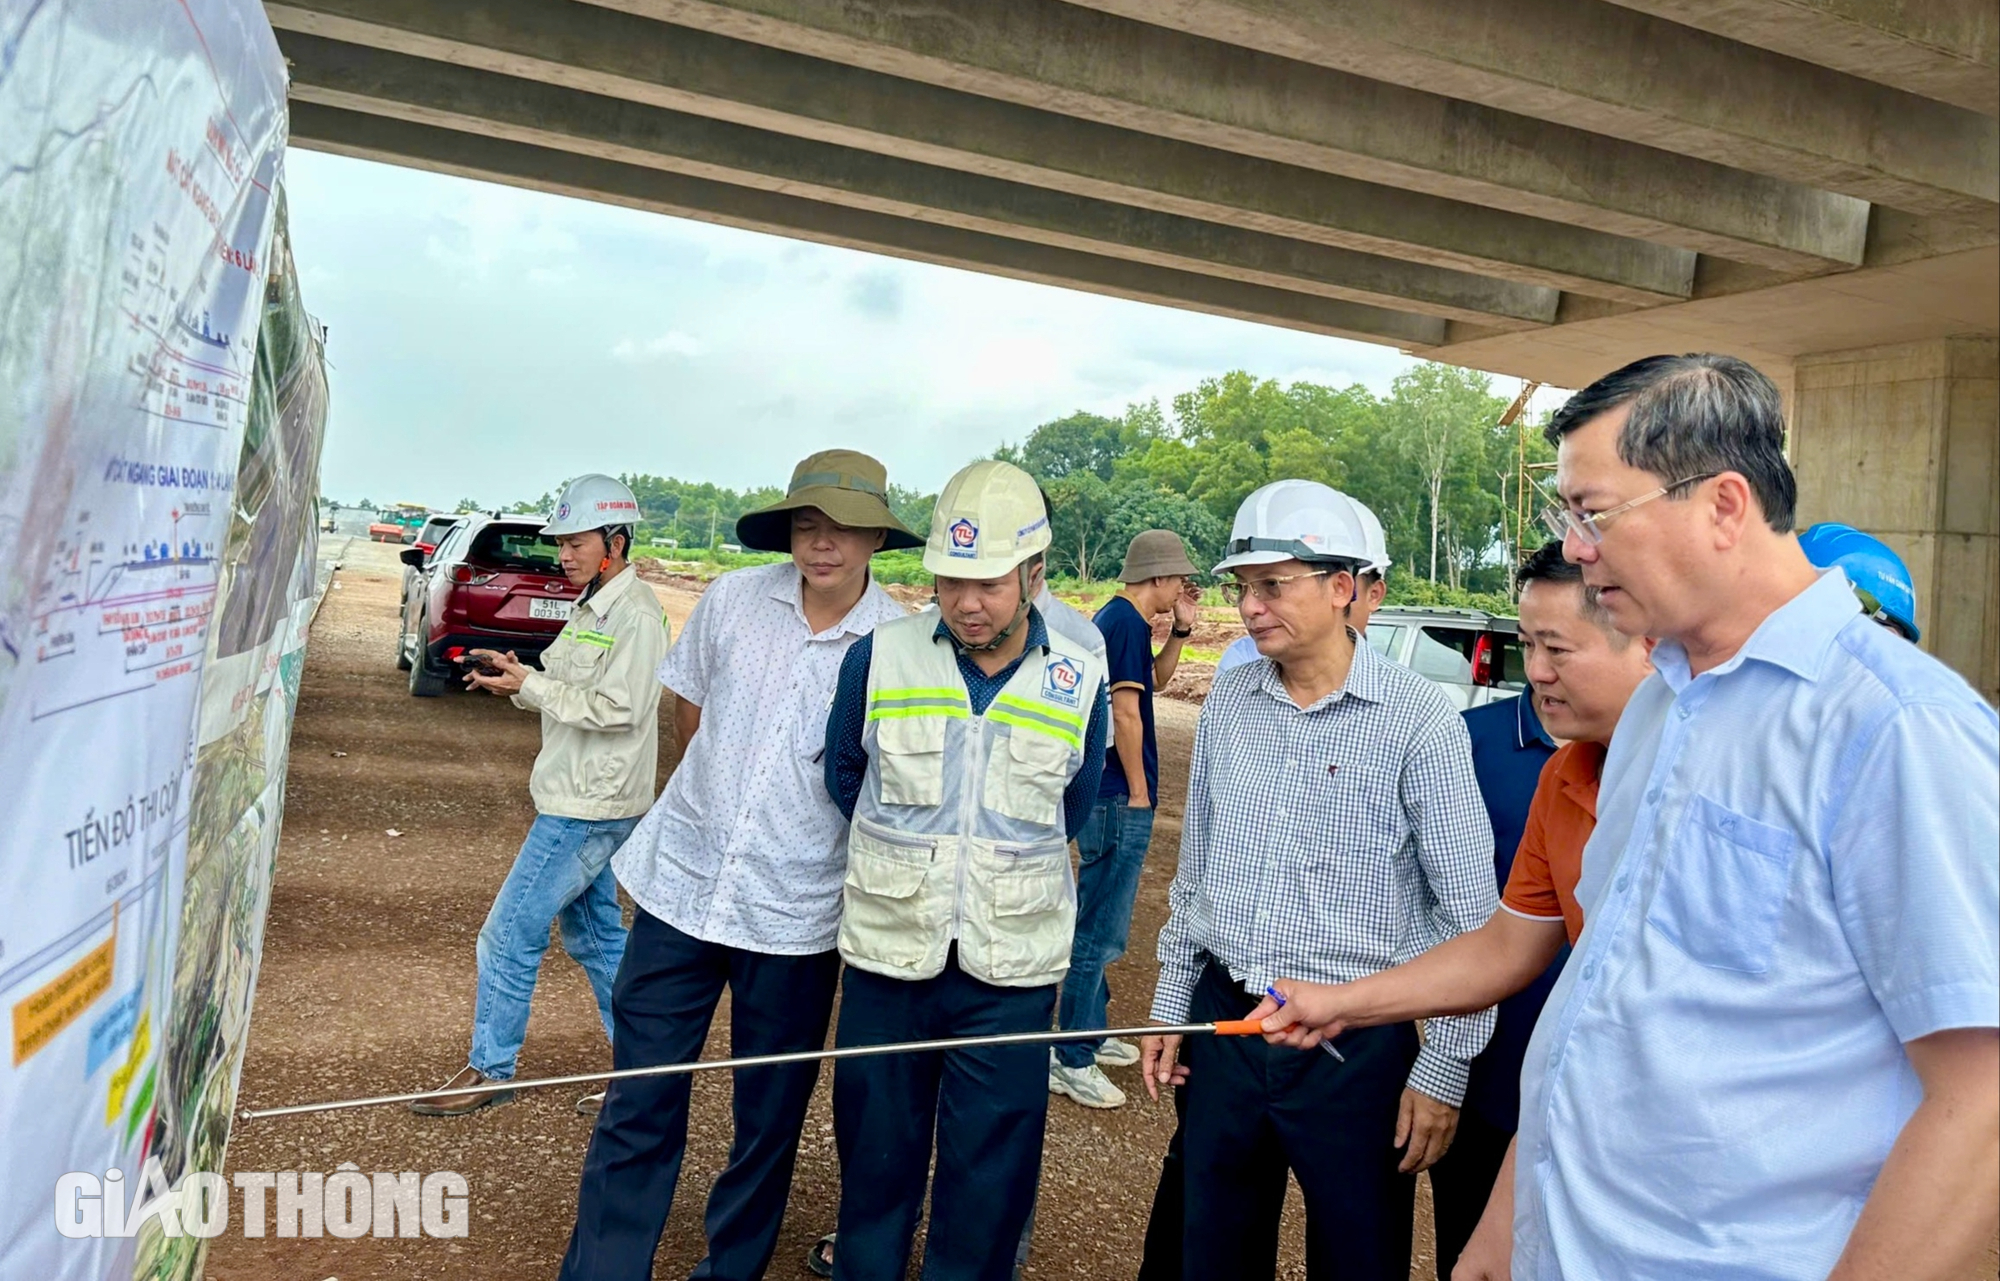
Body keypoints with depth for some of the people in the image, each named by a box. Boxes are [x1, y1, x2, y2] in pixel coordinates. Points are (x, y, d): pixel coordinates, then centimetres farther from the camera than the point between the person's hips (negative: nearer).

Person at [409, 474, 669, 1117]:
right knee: (592, 931, 18)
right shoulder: (591, 606, 14)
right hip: (578, 799, 10)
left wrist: (530, 683, -20)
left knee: (510, 933, -3)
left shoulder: (636, 614, -17)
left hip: (591, 805, -10)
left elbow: (615, 707, -23)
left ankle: (489, 1070, 11)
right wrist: (515, 675, -2)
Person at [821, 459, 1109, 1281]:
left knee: (989, 1181, 9)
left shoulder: (1079, 684, -4)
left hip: (1011, 973, 0)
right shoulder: (878, 657, -5)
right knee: (874, 1159, 15)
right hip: (885, 957, 1)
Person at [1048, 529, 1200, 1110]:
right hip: (1118, 799, -11)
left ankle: (1088, 1033, 31)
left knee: (1098, 924, 19)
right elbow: (1126, 713, -20)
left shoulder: (1115, 618, 14)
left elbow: (1154, 678, 28)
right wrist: (1139, 792, -13)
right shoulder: (1127, 622, -16)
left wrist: (1181, 629, 14)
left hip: (1104, 795, 11)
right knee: (1100, 931, -5)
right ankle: (1071, 1060, 2)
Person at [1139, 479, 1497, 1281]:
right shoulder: (1227, 702, 3)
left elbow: (1469, 913, -9)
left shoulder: (1418, 720, -13)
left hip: (1356, 1043, -4)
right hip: (1224, 1024, 5)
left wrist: (1444, 1068, -8)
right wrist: (1171, 1005, 12)